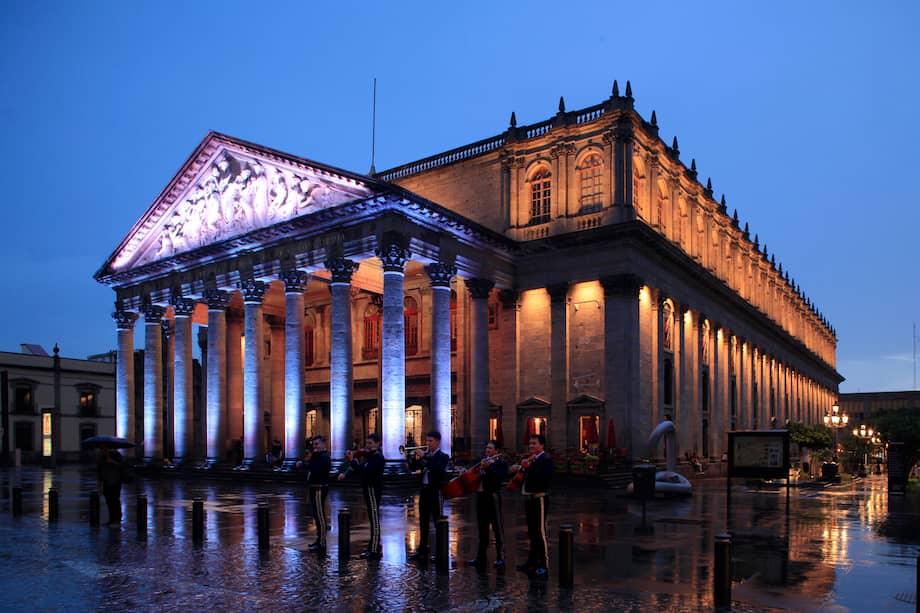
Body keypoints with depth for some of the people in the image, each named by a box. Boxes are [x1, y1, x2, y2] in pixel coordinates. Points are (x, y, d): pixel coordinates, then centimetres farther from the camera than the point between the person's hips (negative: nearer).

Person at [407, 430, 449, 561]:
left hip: (435, 491, -6)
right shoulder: (425, 455, 12)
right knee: (423, 521, 11)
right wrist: (415, 457, -9)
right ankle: (422, 550, 19)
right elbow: (412, 468, 8)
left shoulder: (442, 456, -5)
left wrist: (424, 457, -25)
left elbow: (437, 468, -24)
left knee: (438, 522, -1)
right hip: (424, 490, 6)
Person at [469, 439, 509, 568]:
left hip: (493, 497, -7)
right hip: (481, 496, 7)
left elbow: (501, 477, -22)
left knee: (497, 528, -1)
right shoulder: (483, 461, 17)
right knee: (482, 528, 14)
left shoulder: (501, 463, -4)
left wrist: (488, 467, -25)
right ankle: (481, 556, 22)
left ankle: (500, 558, 5)